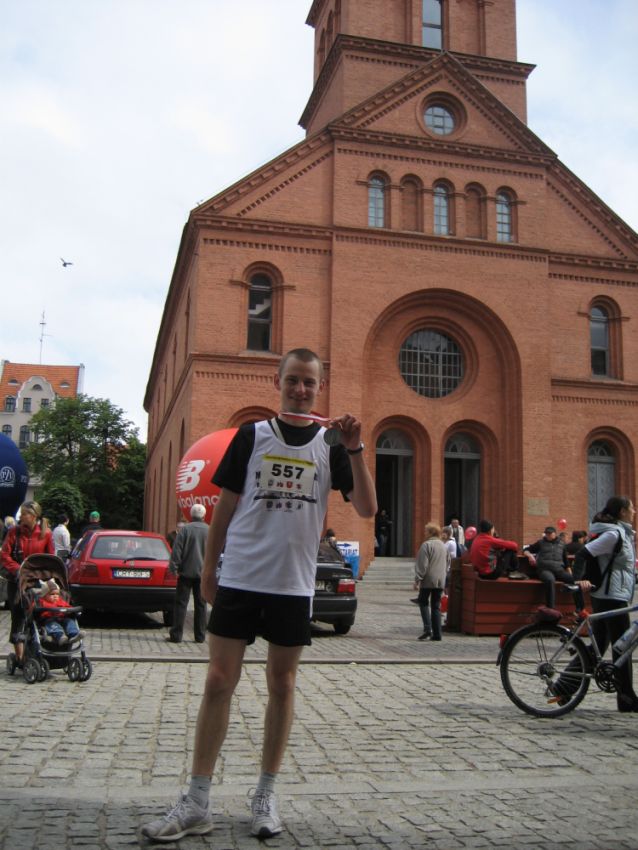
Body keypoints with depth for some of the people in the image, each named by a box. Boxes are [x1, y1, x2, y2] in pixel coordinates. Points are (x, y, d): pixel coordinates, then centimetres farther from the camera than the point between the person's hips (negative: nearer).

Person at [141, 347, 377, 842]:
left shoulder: (331, 444, 3)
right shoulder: (252, 435, 3)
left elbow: (367, 508, -6)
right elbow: (226, 505, 7)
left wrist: (355, 449, -17)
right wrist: (209, 568, 6)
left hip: (294, 584, 1)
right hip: (239, 578, 0)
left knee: (282, 686, 9)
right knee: (219, 682, 0)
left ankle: (266, 796, 23)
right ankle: (197, 804, 10)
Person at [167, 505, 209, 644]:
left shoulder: (185, 529, -6)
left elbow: (177, 550, -9)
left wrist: (173, 567, -5)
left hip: (186, 572, -2)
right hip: (203, 573, 2)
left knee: (181, 604, 1)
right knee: (201, 605, 8)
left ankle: (176, 635, -1)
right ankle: (200, 636, 10)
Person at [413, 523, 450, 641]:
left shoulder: (427, 545, -10)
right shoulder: (443, 545, 12)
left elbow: (422, 565, -13)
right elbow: (448, 563, 17)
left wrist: (417, 580, -10)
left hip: (428, 579, -6)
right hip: (440, 580, 6)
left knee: (423, 602, 7)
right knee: (436, 606, 9)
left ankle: (427, 628, -8)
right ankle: (437, 633, 7)